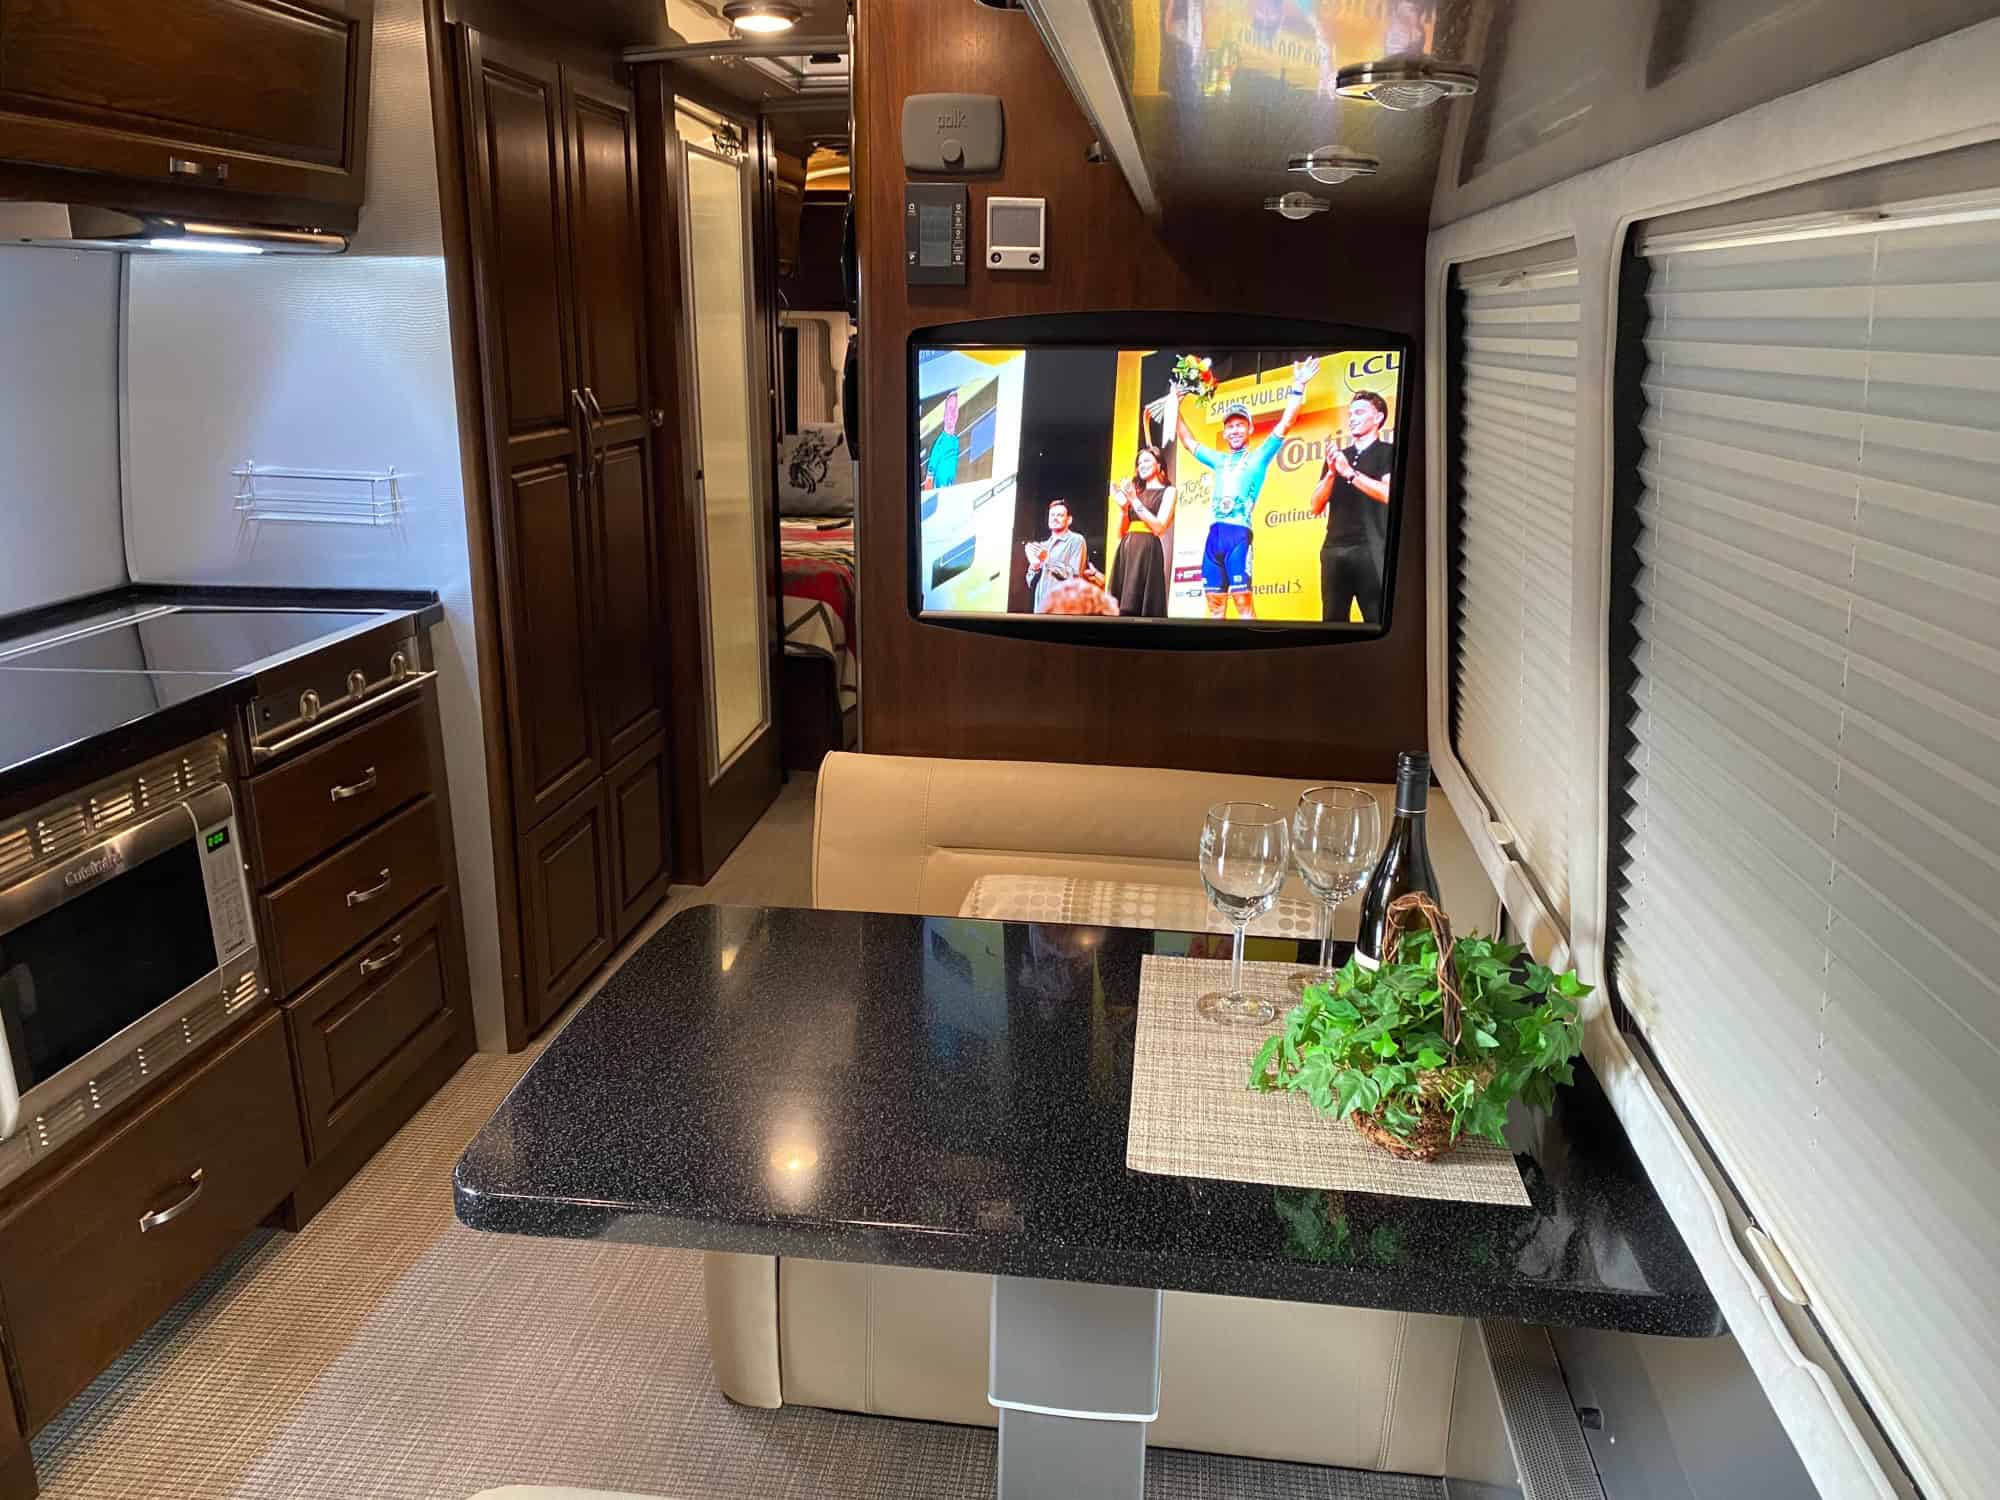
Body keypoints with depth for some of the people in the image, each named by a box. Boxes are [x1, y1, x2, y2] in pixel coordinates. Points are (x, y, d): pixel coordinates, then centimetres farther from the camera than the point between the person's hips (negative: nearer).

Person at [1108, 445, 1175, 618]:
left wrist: (1135, 501, -7)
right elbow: (1121, 533, 17)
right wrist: (1123, 506, 3)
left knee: (1144, 608, -12)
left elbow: (1159, 527, -9)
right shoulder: (1136, 492, 20)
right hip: (1126, 551, 6)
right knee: (1123, 608, -1)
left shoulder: (1167, 491, 6)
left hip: (1147, 551, -6)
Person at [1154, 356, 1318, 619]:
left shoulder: (1258, 457, 9)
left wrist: (1297, 388, -8)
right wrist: (1176, 408, 34)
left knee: (1243, 599, -10)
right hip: (1214, 535, 5)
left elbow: (1285, 424, 0)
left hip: (1238, 533, -5)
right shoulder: (1219, 461, 24)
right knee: (1215, 602, 4)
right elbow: (1188, 442, 35)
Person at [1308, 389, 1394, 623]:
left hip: (1370, 549, -5)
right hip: (1334, 549, 5)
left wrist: (1349, 472, -11)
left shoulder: (1389, 452, 5)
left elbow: (1388, 494, -13)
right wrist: (1331, 473, -2)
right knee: (1332, 619, 4)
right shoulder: (1336, 456, 19)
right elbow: (1316, 507, 13)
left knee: (1377, 620, -7)